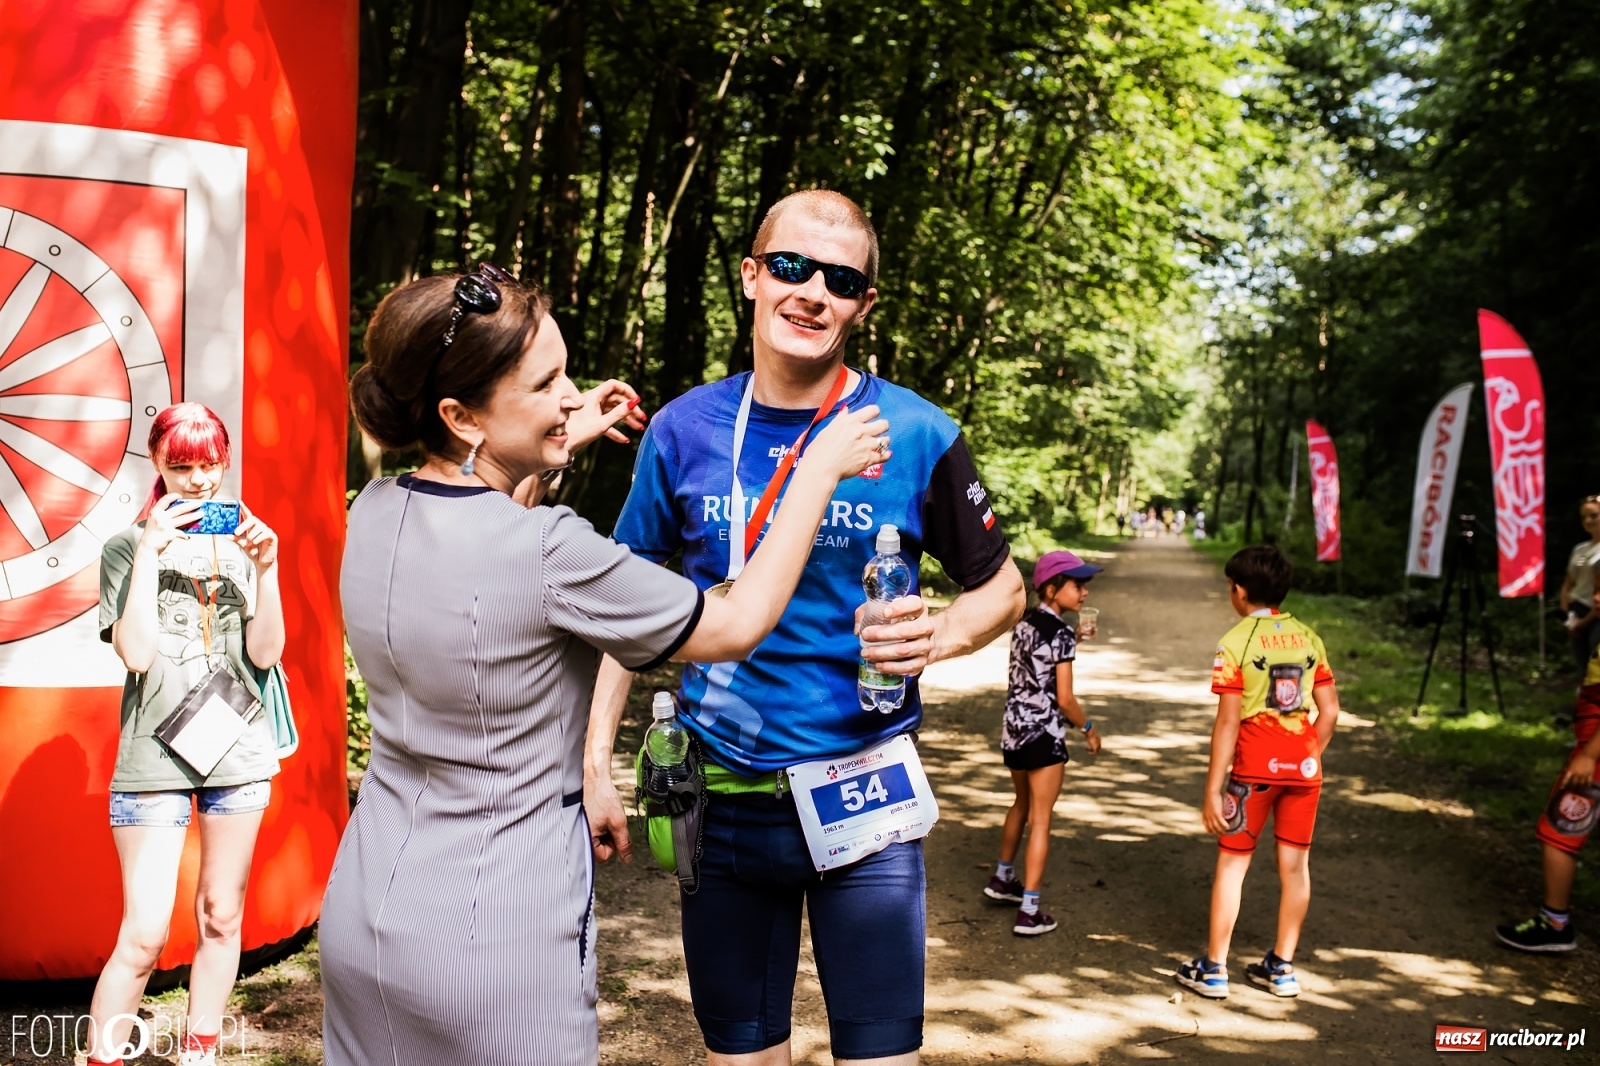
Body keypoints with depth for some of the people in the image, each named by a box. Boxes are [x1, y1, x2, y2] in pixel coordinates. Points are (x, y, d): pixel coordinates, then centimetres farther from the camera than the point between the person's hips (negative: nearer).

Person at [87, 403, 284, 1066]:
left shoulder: (242, 541, 8)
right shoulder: (129, 547, 0)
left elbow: (266, 653, 1)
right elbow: (137, 653, -13)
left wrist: (265, 569, -11)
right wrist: (150, 551, -13)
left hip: (239, 750, 3)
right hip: (153, 754, -3)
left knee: (221, 919, 12)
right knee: (144, 936, -6)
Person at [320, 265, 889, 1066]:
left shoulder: (373, 513, -3)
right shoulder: (549, 552, -24)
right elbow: (739, 625, -11)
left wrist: (553, 447, 18)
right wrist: (822, 468, -3)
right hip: (494, 932, -7)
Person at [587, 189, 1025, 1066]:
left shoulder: (916, 434, -7)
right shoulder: (684, 430, -2)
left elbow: (1001, 586, 4)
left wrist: (938, 638, -17)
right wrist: (596, 761, -1)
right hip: (723, 798, 2)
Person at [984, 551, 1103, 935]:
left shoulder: (1023, 622, 5)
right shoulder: (1061, 632, -16)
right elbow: (1064, 699, -17)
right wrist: (1088, 728, -1)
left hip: (1013, 728, 8)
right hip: (1044, 733, -8)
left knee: (1022, 804, 27)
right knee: (1040, 819, 1)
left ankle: (1002, 878, 41)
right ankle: (1029, 911, 3)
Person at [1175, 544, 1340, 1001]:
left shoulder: (1237, 642, -9)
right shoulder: (1308, 637, 6)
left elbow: (1228, 723, -13)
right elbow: (1329, 712, 5)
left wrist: (1212, 790, -10)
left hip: (1256, 768, -4)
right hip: (1304, 767, 5)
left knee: (1232, 864, 5)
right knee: (1295, 865, 12)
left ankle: (1214, 969, 10)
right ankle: (1282, 967, 21)